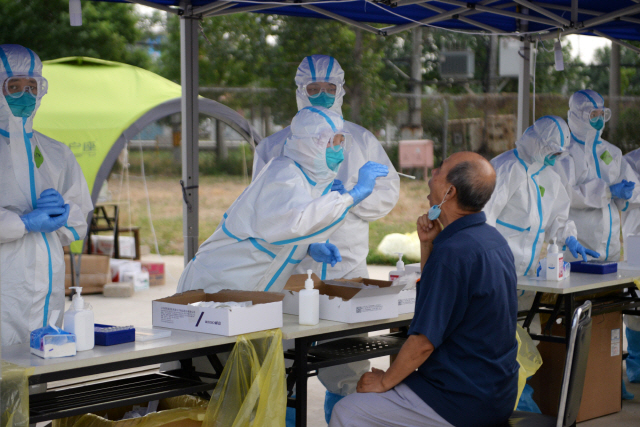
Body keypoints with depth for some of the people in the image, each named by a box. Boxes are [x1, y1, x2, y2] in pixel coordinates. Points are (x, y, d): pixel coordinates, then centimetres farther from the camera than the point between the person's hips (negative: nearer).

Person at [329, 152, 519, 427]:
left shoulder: (453, 251, -25)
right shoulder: (492, 238, 7)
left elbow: (424, 341, -23)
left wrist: (384, 381, -7)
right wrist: (427, 244, 6)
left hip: (464, 402, -10)